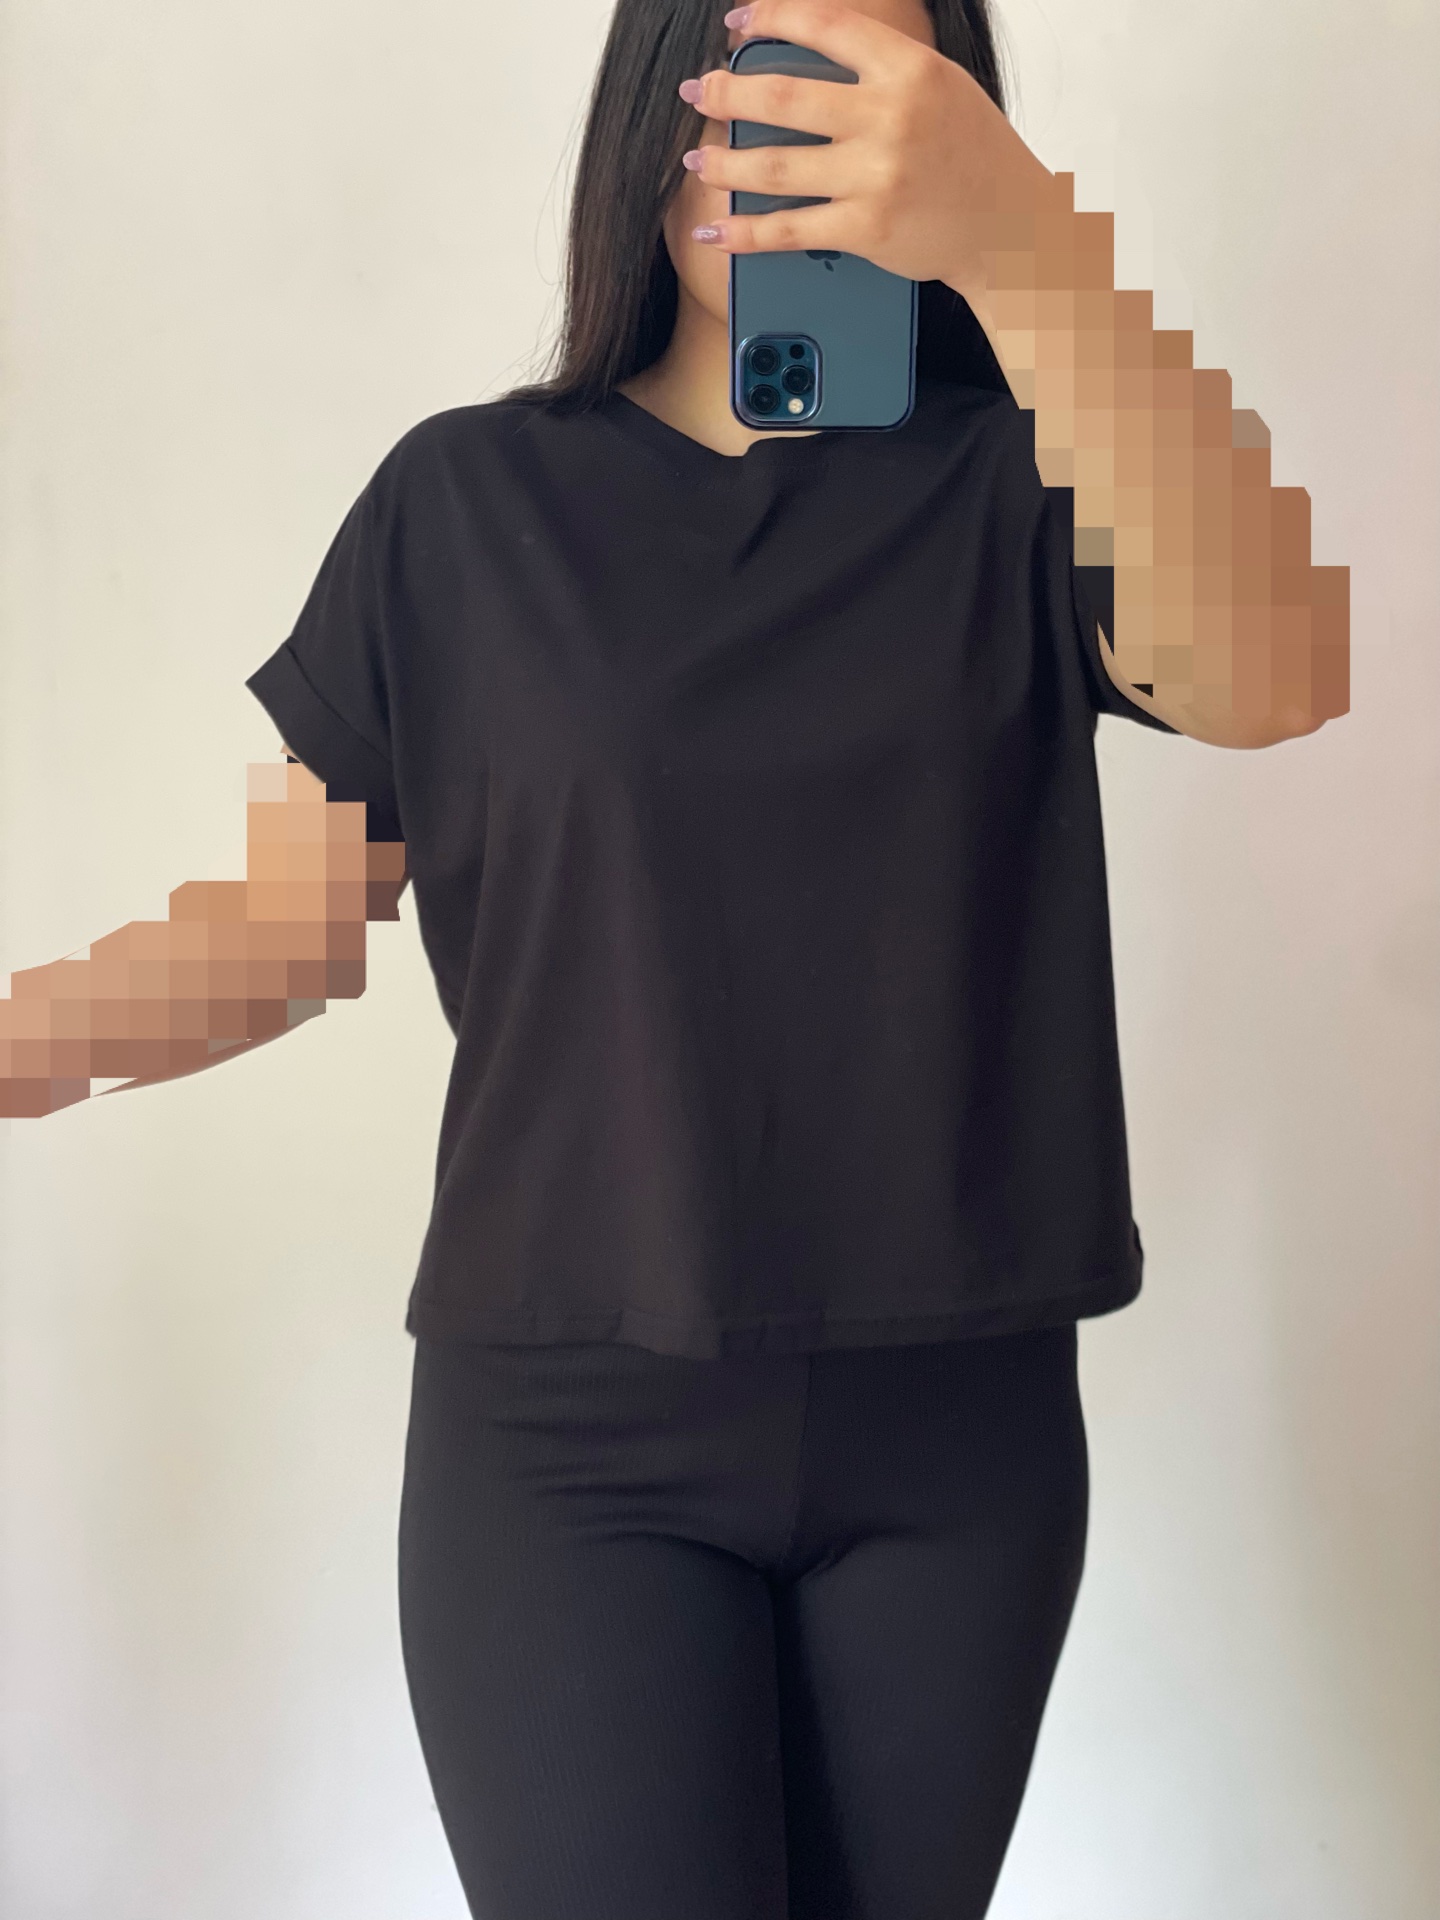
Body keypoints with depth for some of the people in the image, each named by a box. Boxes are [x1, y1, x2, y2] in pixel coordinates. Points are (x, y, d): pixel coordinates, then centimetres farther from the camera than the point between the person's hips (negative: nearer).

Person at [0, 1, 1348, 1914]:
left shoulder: (1012, 483, 0)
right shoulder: (470, 502, 1)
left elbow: (1271, 676, -21)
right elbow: (286, 926, -1)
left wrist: (1023, 245, -32)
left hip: (961, 1424, 2)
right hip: (575, 1434, -1)